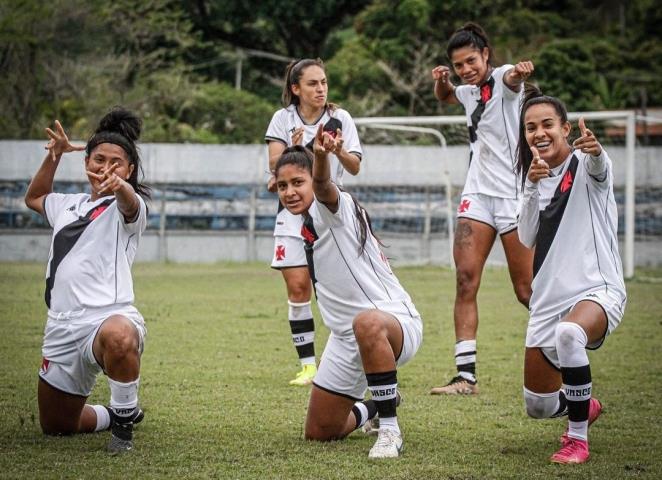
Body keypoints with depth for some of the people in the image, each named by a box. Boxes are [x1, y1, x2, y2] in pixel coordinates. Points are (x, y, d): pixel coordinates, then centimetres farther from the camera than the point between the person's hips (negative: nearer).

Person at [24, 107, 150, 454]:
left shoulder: (126, 206, -1)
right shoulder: (68, 205, 22)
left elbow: (130, 203, -28)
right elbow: (34, 198, 44)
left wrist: (120, 186, -52)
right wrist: (53, 157, 29)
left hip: (108, 316, -7)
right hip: (62, 326, 7)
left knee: (117, 336, -45)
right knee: (55, 426, 13)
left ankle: (125, 416, -19)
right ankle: (115, 415, 43)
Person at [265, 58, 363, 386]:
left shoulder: (340, 119, 0)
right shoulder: (283, 119, 2)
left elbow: (354, 168, -4)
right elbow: (274, 164, -7)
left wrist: (340, 152, -26)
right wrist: (294, 150, -27)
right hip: (294, 212, 1)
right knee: (297, 286, -5)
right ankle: (308, 364, 1)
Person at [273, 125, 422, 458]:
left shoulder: (332, 207, -12)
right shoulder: (305, 229, 13)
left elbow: (323, 185, -39)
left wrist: (322, 155, -61)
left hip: (396, 321, -9)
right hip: (346, 339, 9)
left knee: (367, 323, -46)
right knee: (319, 432, 9)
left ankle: (390, 429, -35)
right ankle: (370, 409, 43)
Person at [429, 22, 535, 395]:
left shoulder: (502, 79, -9)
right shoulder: (471, 92, 13)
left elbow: (512, 78, -36)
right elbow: (445, 97, 37)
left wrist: (520, 72, -61)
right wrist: (441, 81, 13)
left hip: (514, 195, -7)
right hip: (478, 194, 7)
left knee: (527, 291, -3)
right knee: (465, 281, -7)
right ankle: (466, 376, -8)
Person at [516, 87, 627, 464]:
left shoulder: (585, 165, -6)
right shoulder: (538, 178, 12)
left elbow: (599, 168, -33)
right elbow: (527, 238, 0)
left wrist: (596, 151, -57)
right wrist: (532, 186, -14)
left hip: (598, 290, -7)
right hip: (549, 299, 7)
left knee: (569, 332, -41)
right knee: (538, 406, 9)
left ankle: (578, 440, -27)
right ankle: (585, 407, 46)